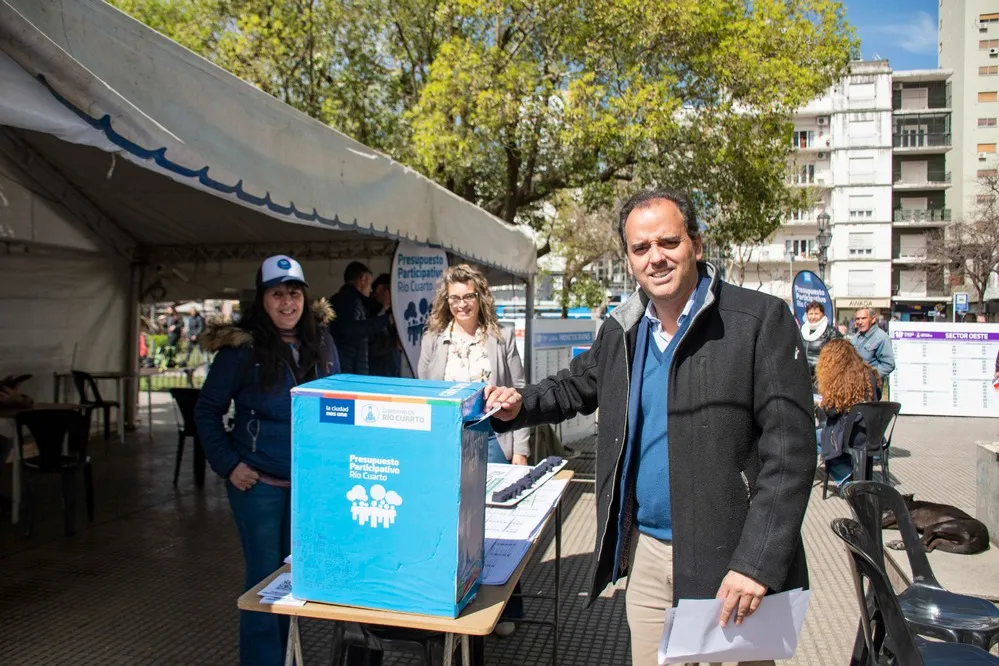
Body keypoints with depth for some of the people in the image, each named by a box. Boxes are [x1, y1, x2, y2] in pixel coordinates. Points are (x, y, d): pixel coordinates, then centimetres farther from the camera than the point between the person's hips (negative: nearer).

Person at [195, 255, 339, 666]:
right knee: (265, 576, 5)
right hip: (259, 482, -4)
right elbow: (207, 410, -4)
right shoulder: (242, 348, -10)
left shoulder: (321, 343, 2)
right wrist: (227, 463, -10)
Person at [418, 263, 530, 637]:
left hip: (492, 441, -1)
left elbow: (518, 395, 2)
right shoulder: (432, 340, 7)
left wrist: (519, 450, -2)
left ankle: (506, 609, 20)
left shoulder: (502, 339, 3)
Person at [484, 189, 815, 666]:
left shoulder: (761, 320, -12)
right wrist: (519, 405, 0)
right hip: (646, 554, 5)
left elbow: (789, 448, -16)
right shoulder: (620, 330, 6)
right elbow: (575, 386, 21)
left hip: (729, 561, -4)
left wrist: (757, 562, -22)